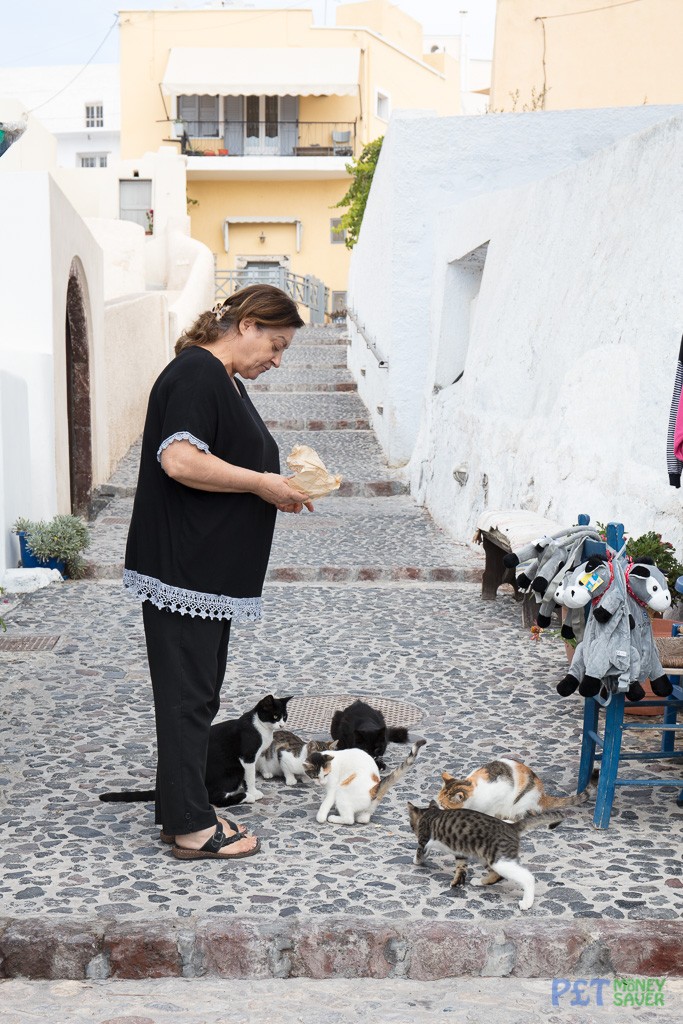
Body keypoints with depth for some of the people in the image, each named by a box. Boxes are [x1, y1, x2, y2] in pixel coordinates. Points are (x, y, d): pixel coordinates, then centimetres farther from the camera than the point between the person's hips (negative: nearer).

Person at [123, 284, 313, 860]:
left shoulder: (226, 380, 18)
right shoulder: (195, 373, -15)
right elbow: (180, 461, -27)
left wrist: (275, 486, 9)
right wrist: (261, 483, -19)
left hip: (211, 570, 11)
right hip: (182, 568, -11)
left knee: (199, 693, 15)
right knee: (188, 694, -3)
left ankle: (181, 807, 24)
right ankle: (189, 825, 6)